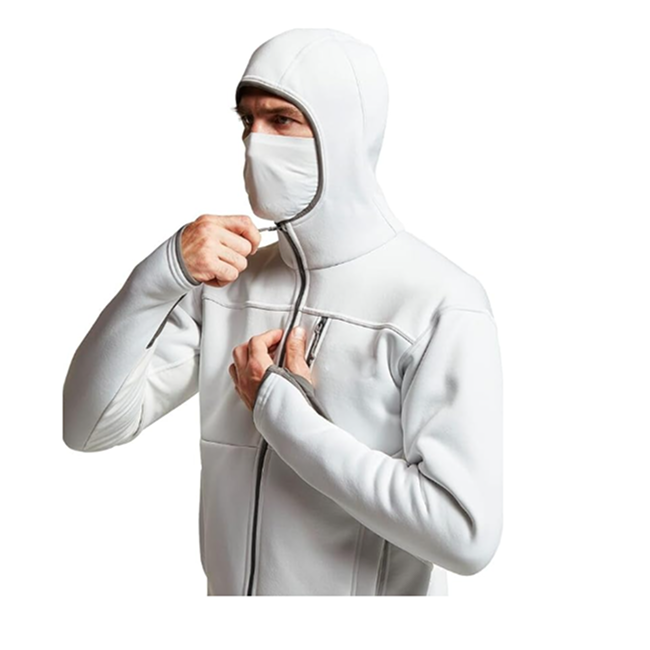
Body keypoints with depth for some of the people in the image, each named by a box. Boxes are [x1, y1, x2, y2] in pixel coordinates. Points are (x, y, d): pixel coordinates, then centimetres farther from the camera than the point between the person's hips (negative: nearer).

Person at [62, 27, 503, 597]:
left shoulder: (441, 304, -20)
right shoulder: (227, 279, -4)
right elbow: (88, 427, -8)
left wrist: (282, 412, -22)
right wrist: (160, 276, -22)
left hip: (371, 587, -4)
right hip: (227, 583, 5)